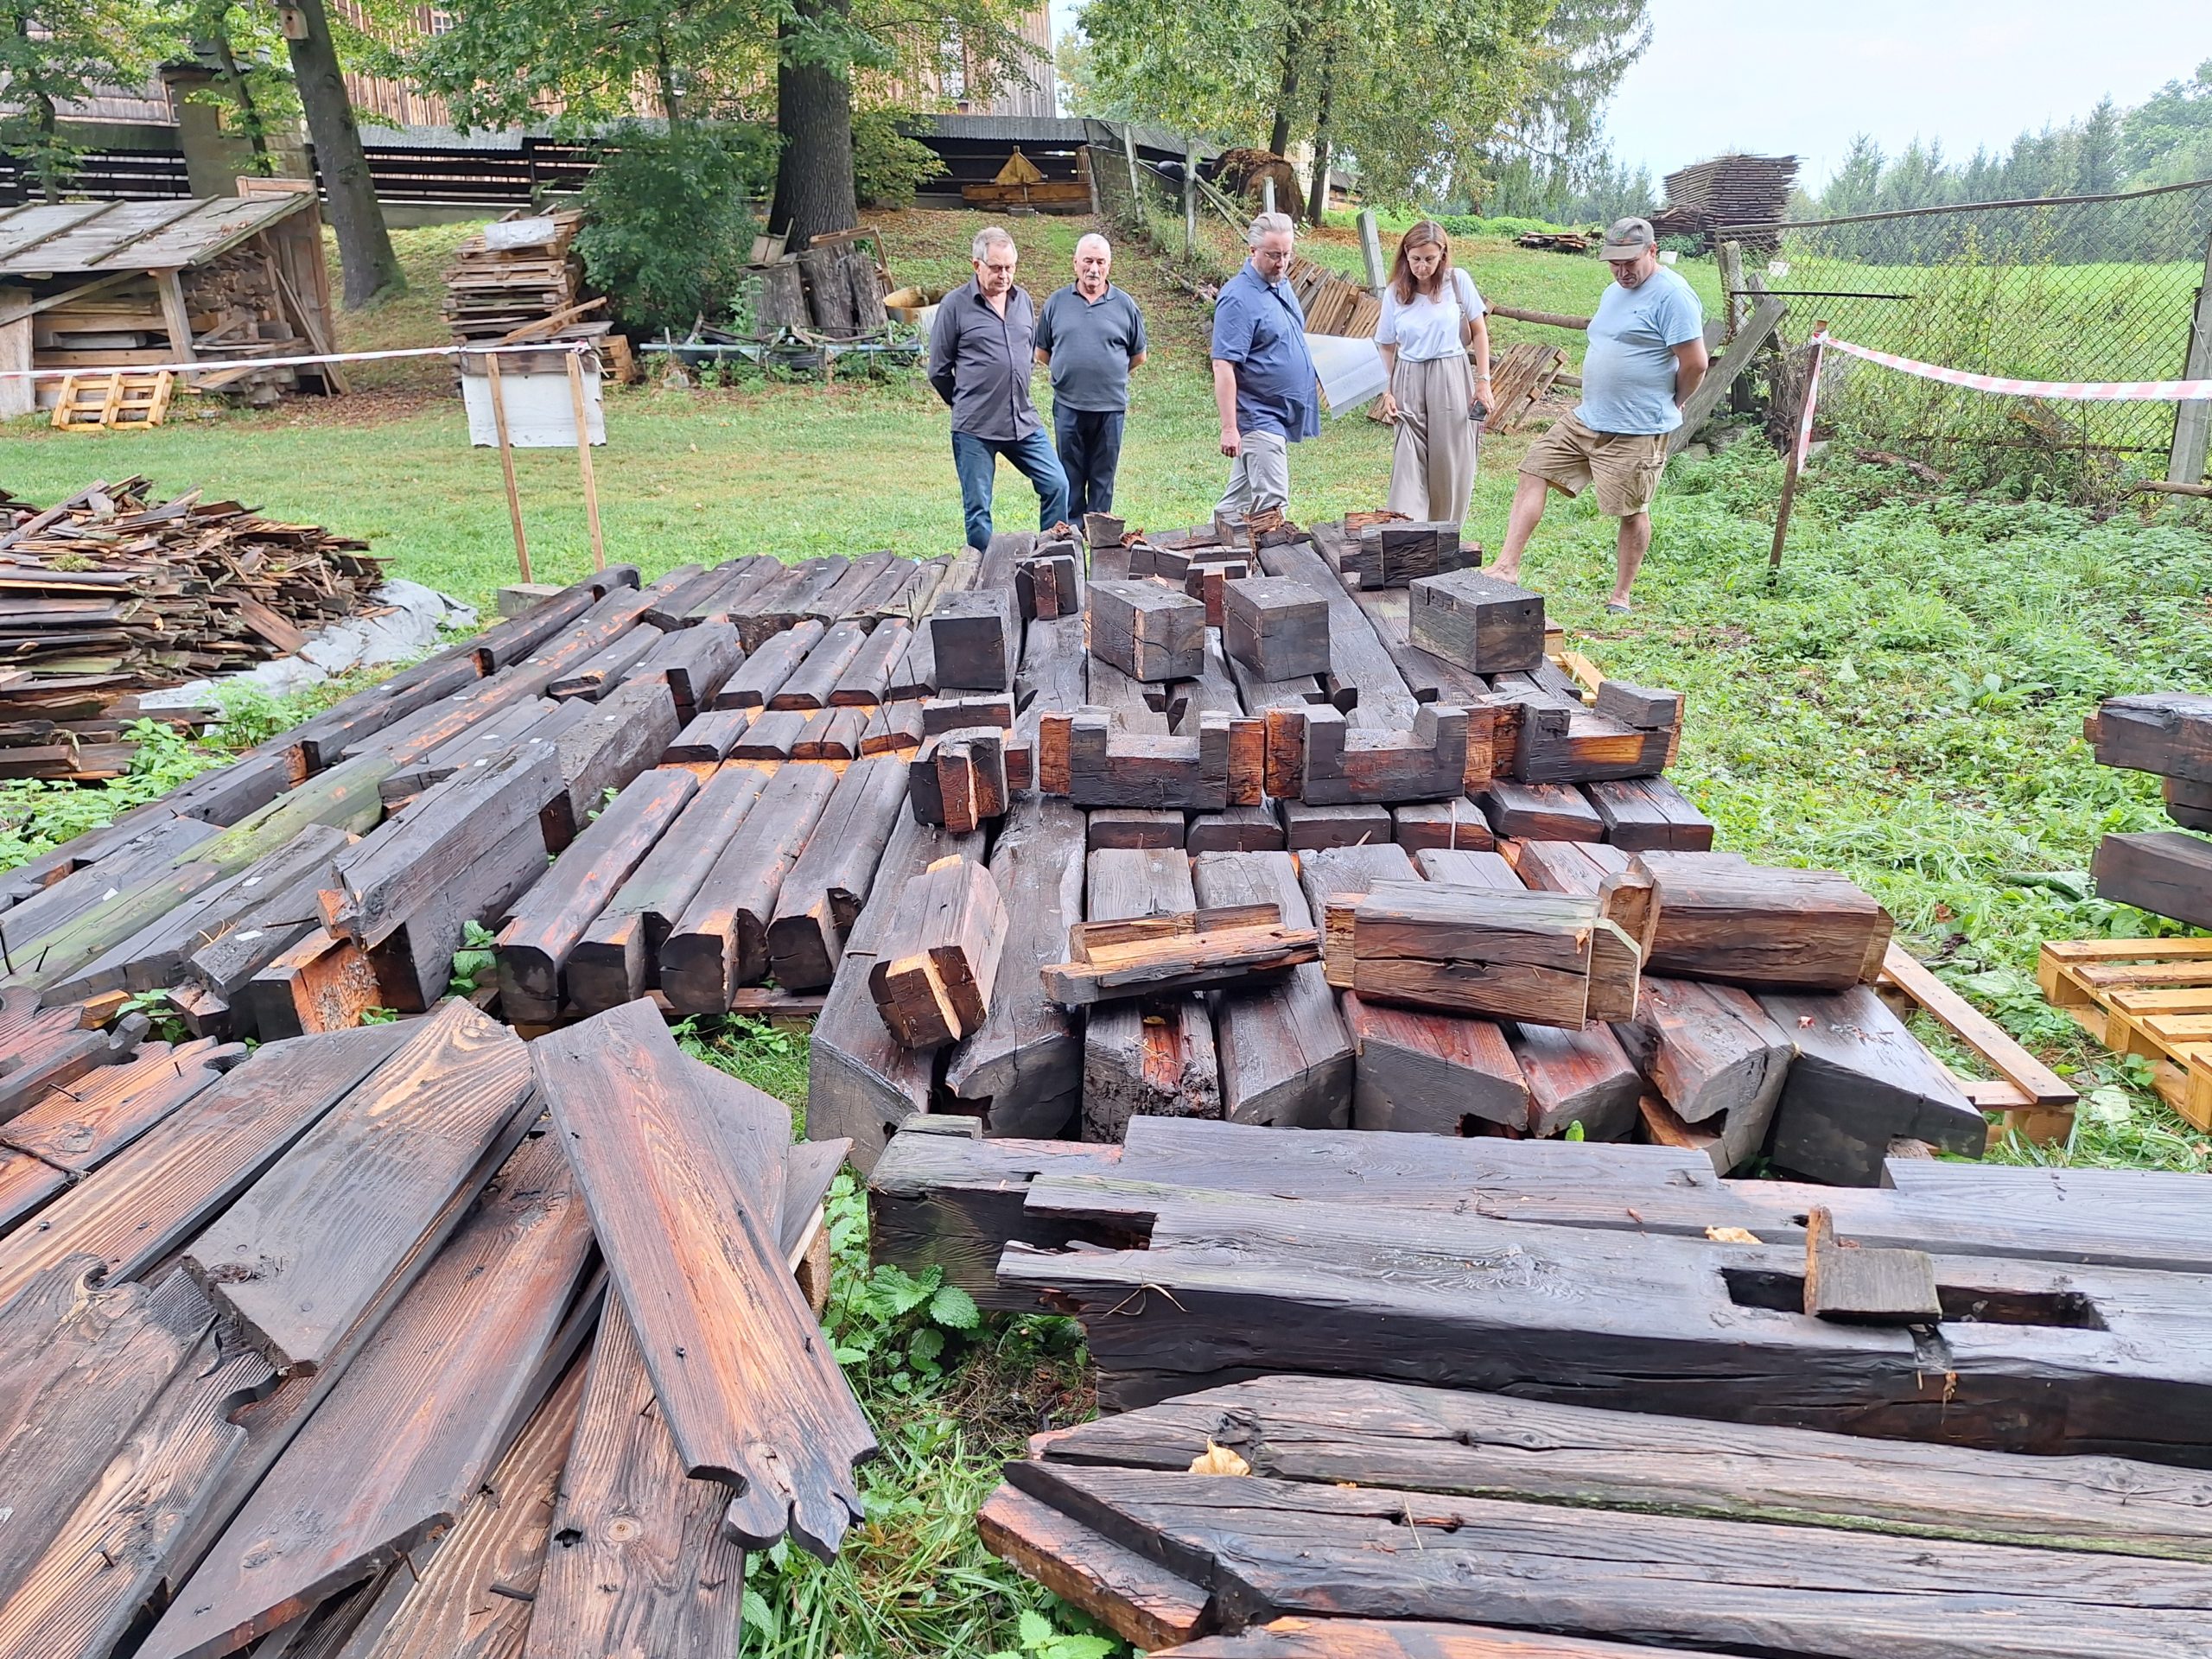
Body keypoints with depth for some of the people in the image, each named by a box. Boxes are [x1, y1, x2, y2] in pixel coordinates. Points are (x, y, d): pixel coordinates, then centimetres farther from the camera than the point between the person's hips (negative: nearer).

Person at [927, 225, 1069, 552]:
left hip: (1025, 423, 4)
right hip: (974, 430, -4)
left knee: (1057, 486, 0)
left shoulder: (1023, 300, 9)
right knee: (977, 510, 3)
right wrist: (967, 404, 10)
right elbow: (938, 371, 0)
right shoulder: (956, 304, -5)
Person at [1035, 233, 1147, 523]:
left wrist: (1110, 374, 14)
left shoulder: (1125, 305, 4)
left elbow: (1138, 356, 13)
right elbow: (1042, 352, 13)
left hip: (1110, 406, 0)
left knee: (1103, 478, 7)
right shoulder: (1057, 302, 5)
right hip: (1068, 405, 0)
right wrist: (1068, 371, 11)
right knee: (1070, 477, 6)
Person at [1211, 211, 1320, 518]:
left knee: (1238, 502, 14)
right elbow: (1223, 366, -21)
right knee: (1271, 505, -11)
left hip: (1281, 414, 9)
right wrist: (1229, 428, -26)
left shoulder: (1281, 285, 12)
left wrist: (1309, 379, 23)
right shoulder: (1238, 297, -16)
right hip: (1259, 418, -9)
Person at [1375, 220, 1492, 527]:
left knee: (1451, 465, 3)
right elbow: (1386, 346, 9)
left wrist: (1483, 380, -1)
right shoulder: (1394, 292, 2)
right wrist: (1387, 393, -1)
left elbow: (1479, 332, 5)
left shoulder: (1458, 281, -1)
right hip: (1408, 383, 1)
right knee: (1407, 465, -7)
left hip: (1451, 381, -1)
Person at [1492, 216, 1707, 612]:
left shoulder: (1672, 295, -13)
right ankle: (1508, 566, -4)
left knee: (1632, 512, 2)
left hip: (1636, 431, -9)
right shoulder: (1614, 291, 16)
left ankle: (1621, 596, 14)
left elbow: (1695, 363, -17)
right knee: (1534, 470, -1)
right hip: (1586, 418, 9)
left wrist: (1671, 404, -2)